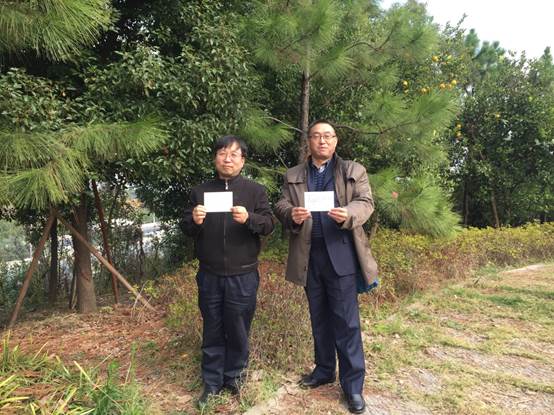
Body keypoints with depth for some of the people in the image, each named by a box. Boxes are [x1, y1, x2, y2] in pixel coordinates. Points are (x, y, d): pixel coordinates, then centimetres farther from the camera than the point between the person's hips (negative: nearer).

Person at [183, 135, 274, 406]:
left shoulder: (255, 190, 0)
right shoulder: (200, 191, 6)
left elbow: (269, 225, -7)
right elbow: (187, 230, 6)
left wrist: (248, 218, -26)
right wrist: (194, 222, -17)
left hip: (242, 276, -1)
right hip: (209, 275, 2)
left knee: (238, 331, 11)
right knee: (212, 332, 13)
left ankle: (233, 377, 32)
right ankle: (212, 382, 29)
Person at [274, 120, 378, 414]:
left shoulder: (354, 170, 7)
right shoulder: (293, 176, 13)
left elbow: (366, 203, -2)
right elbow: (281, 206, 5)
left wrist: (348, 214, -24)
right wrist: (292, 215, -18)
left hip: (341, 253, -3)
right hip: (308, 255, 3)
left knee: (346, 319, -1)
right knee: (319, 316, 15)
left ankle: (353, 384, 12)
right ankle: (324, 369, 32)